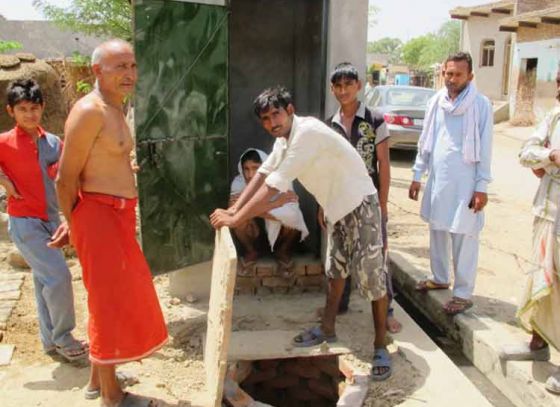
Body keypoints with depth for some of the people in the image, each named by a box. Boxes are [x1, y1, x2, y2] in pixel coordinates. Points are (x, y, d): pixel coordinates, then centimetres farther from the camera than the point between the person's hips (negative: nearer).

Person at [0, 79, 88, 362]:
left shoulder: (54, 142, 5)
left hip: (50, 220, 5)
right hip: (24, 222, -5)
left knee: (44, 281, 13)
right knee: (58, 277, -11)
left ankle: (51, 341, 24)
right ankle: (62, 337, 6)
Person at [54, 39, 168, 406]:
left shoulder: (114, 110, 14)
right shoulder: (89, 111, -16)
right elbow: (66, 179, -15)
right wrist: (77, 226, -6)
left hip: (119, 216, 10)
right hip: (100, 216, -10)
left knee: (113, 297, 18)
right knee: (110, 301, 0)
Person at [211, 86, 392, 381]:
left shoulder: (307, 132, -28)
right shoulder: (284, 137, 2)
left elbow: (274, 185, -32)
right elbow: (263, 173, 6)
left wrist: (236, 219, -28)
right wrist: (234, 209, -6)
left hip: (360, 205, -10)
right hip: (336, 208, 10)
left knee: (372, 277, -3)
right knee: (335, 271, 20)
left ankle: (380, 346, 10)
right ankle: (327, 329, 35)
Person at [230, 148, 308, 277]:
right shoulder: (239, 182, -22)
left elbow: (291, 214, -43)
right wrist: (276, 202, -41)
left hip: (279, 229, -1)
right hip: (254, 229, 2)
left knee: (292, 219, -33)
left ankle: (283, 253, 1)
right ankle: (251, 253, 3)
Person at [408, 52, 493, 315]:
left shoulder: (480, 104, -8)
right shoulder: (436, 101, 6)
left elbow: (485, 148, -8)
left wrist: (481, 187, -11)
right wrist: (417, 176, 10)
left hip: (464, 183, -5)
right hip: (437, 180, 5)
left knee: (464, 239, 0)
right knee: (437, 232, 17)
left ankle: (463, 294, 11)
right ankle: (440, 278, 35)